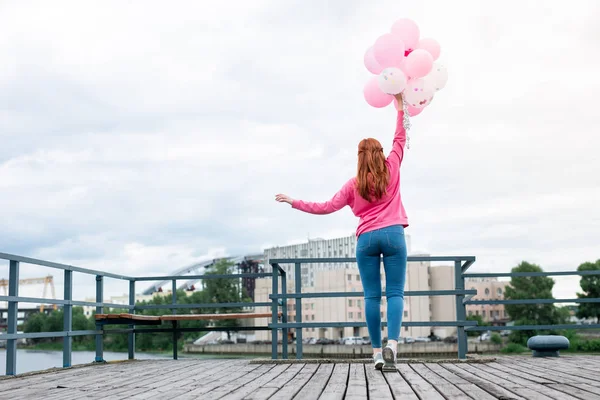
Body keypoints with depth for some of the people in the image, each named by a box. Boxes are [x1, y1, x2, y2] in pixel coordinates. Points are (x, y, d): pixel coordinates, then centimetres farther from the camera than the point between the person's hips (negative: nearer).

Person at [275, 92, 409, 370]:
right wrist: (400, 106, 27)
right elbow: (400, 140, 20)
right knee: (395, 292, -3)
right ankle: (392, 344, -22)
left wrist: (294, 203, 17)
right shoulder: (391, 169, 8)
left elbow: (326, 207, 7)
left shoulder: (354, 184, 8)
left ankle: (377, 351, -1)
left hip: (366, 239, 1)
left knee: (372, 296, 1)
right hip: (393, 235, 0)